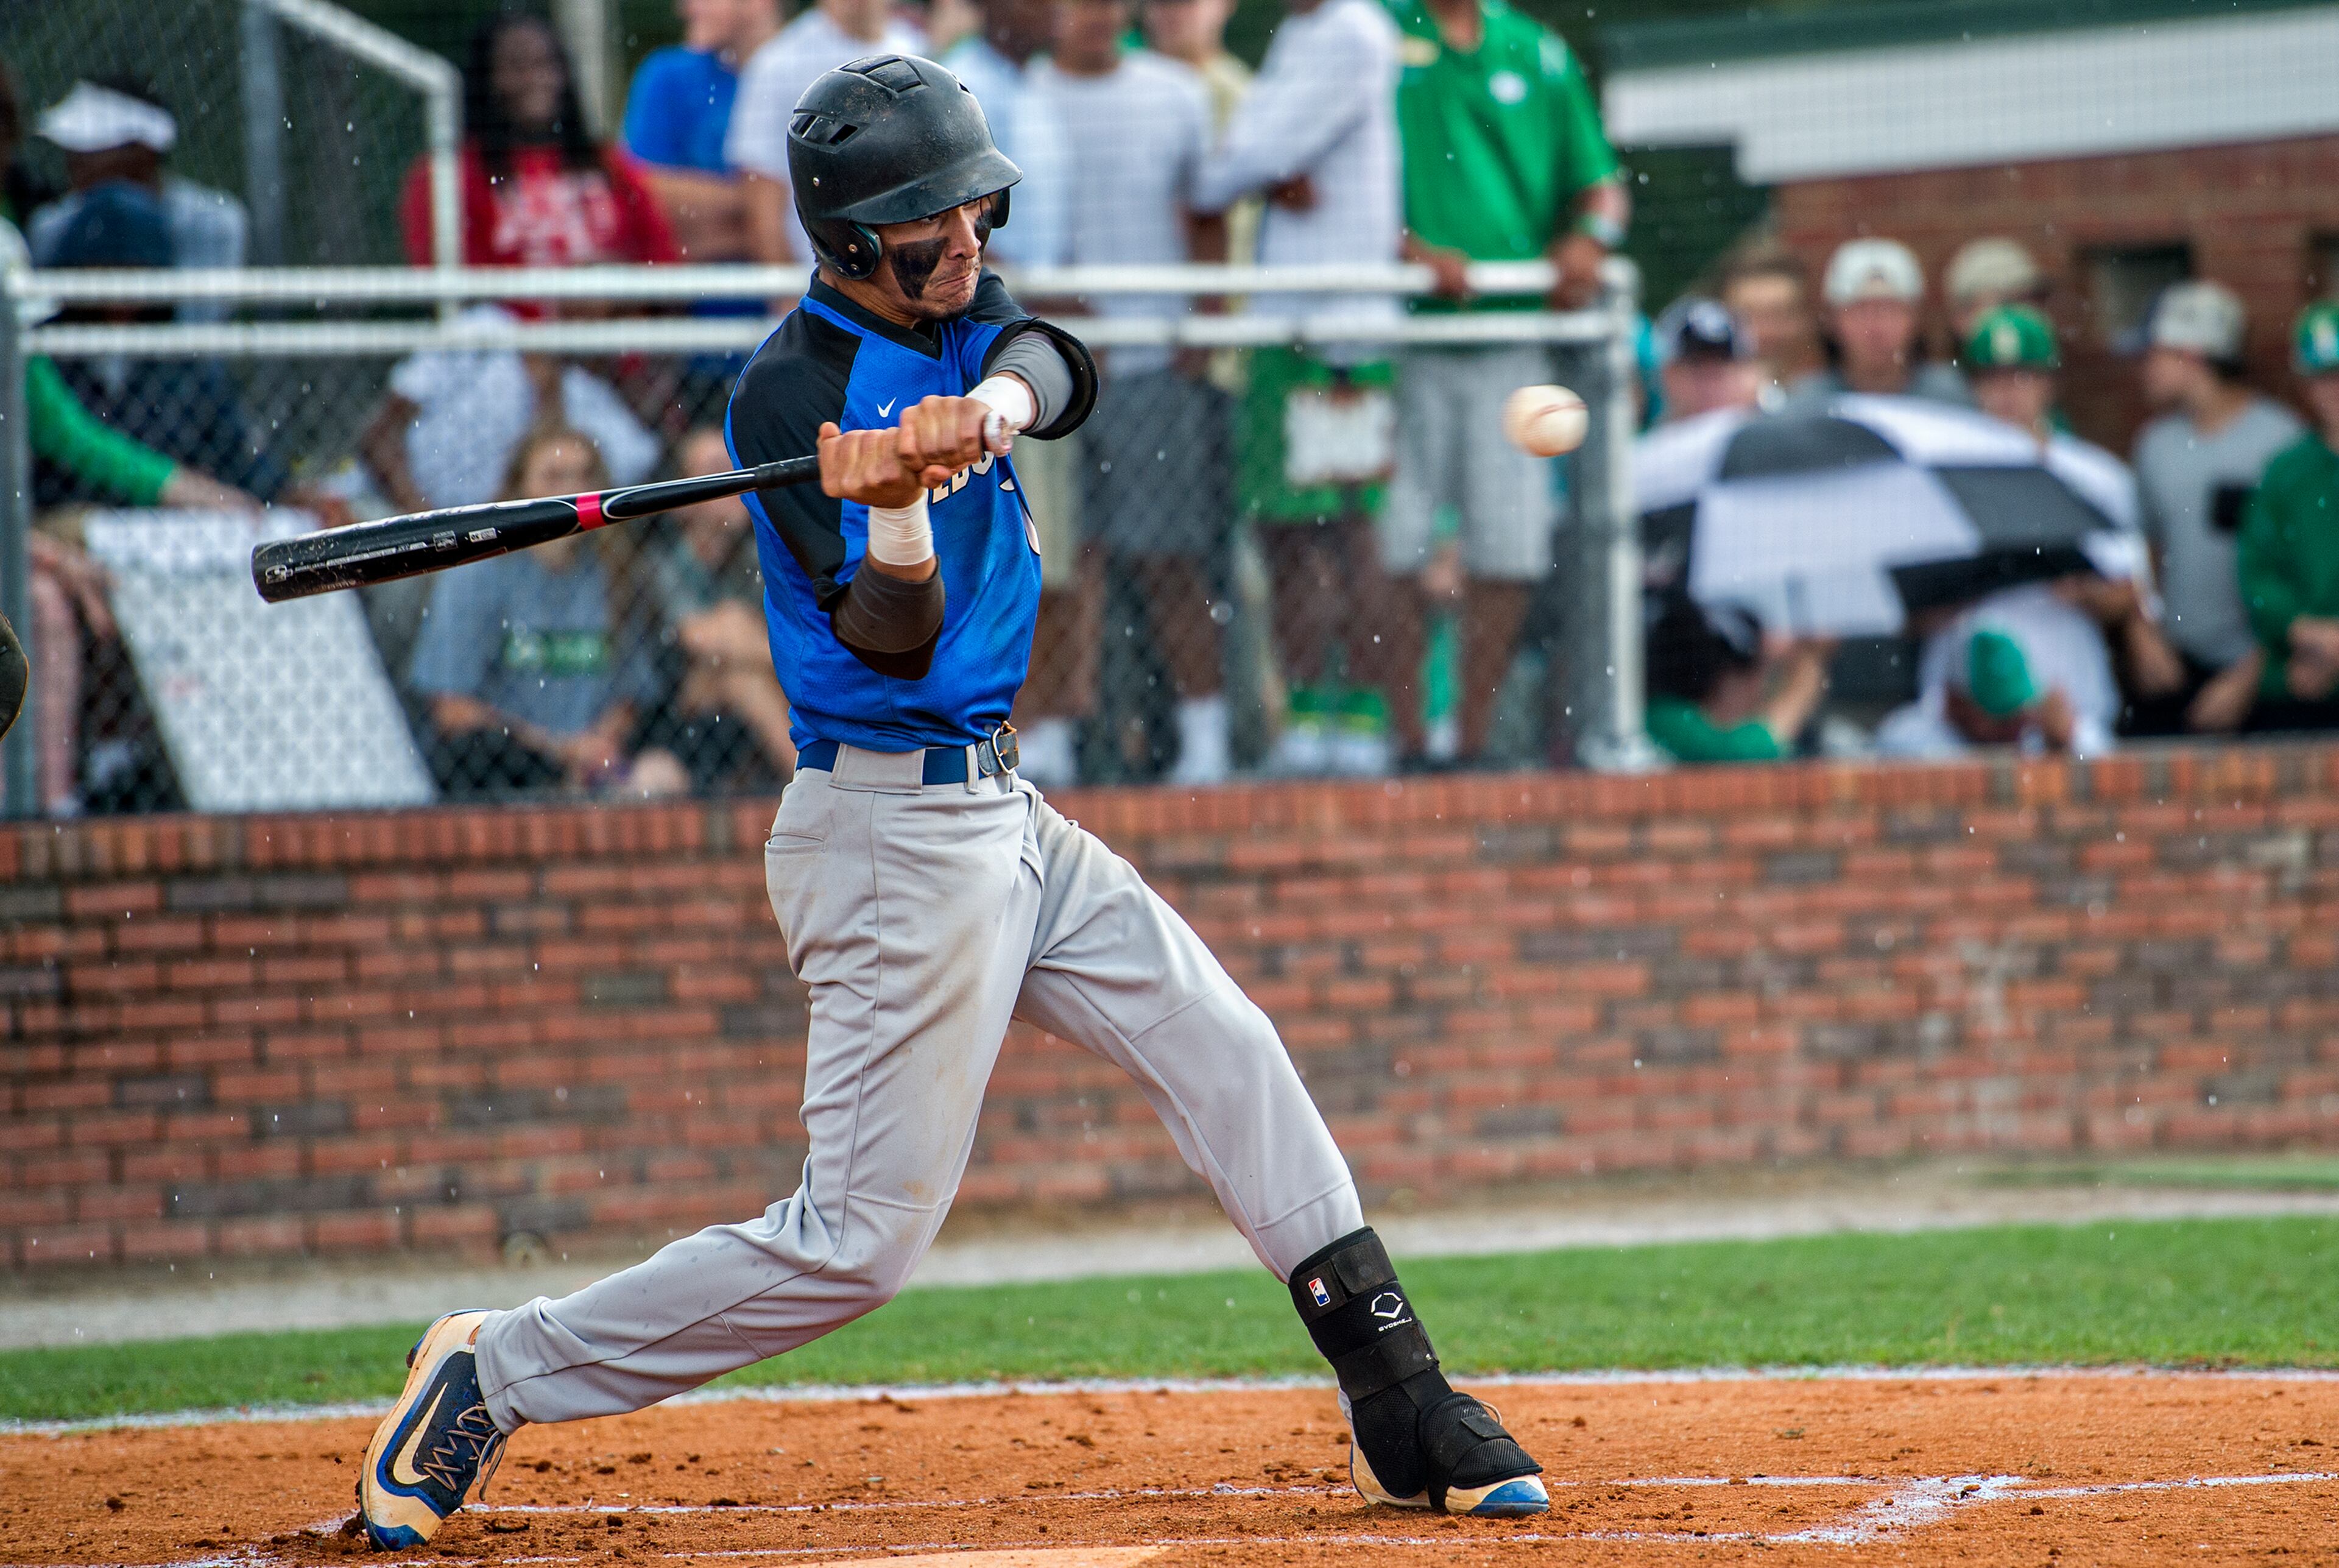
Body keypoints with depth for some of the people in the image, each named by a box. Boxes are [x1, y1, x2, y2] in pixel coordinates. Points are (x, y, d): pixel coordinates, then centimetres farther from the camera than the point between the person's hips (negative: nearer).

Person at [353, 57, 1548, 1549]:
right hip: (896, 827, -9)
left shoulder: (953, 308, 8)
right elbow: (894, 640, -21)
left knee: (1230, 1056, 6)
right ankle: (498, 1377, 1)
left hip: (998, 810, 9)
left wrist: (987, 409, -36)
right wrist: (898, 513, -40)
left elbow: (1055, 368, -14)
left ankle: (1403, 1411, 11)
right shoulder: (792, 394, -16)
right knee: (859, 1241, -8)